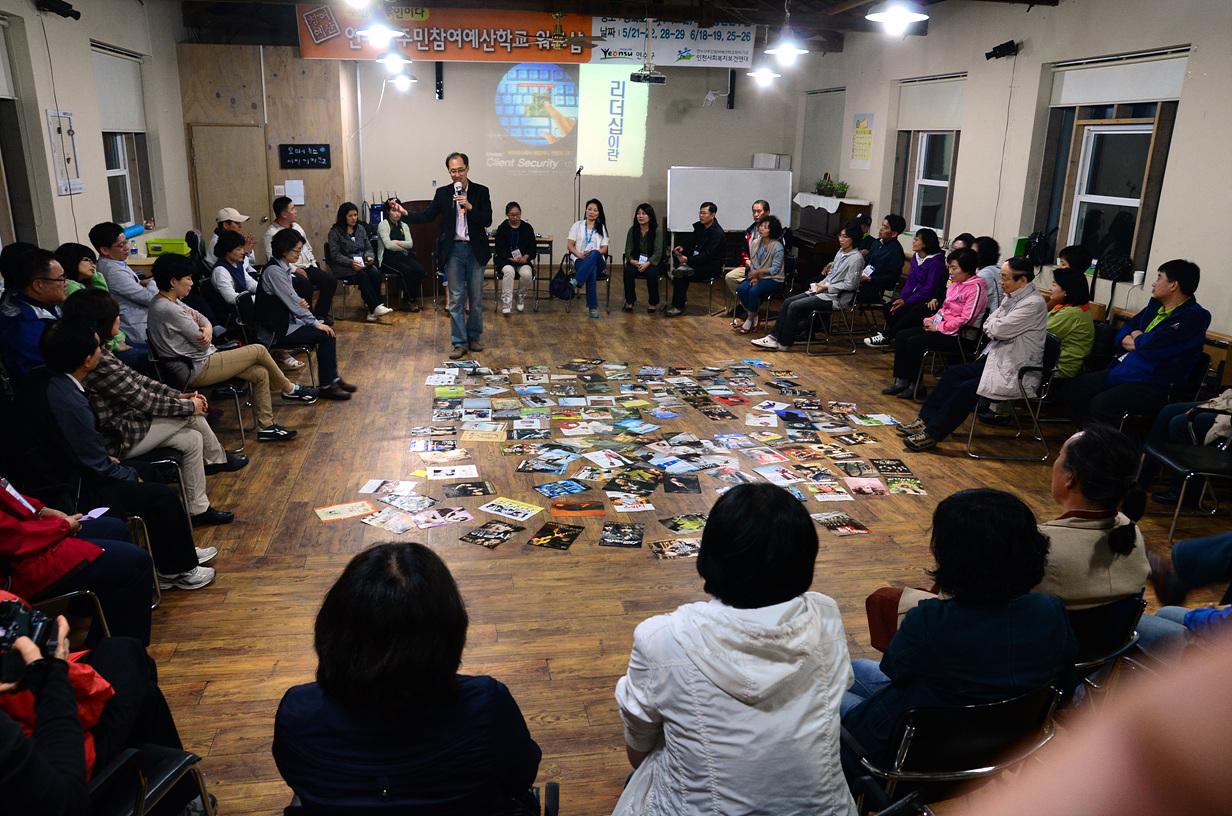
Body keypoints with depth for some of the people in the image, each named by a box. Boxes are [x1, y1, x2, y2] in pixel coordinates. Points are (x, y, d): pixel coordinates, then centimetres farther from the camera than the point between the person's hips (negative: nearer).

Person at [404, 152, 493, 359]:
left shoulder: (481, 191, 1)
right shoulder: (442, 193, 5)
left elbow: (487, 221, -6)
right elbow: (426, 216, 1)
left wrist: (469, 207, -19)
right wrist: (405, 213, -13)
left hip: (475, 250, 0)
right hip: (453, 251, 0)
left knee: (476, 298, 9)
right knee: (456, 299, 2)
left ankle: (474, 337, 25)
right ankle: (459, 343, 6)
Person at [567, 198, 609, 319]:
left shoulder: (601, 227, 17)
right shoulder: (577, 225, 15)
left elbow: (604, 249, 8)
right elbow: (570, 245, 7)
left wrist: (592, 254, -13)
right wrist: (579, 255, -14)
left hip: (597, 260, 1)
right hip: (580, 260, -1)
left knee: (594, 254, -40)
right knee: (591, 269, -39)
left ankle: (576, 281, -48)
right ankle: (592, 307, -44)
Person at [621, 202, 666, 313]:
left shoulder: (657, 230, -7)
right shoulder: (632, 230, 3)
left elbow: (658, 252, -12)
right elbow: (628, 250, 2)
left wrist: (647, 264, -26)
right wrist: (632, 260, -19)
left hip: (653, 261, -2)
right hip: (636, 261, 3)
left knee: (651, 273, -34)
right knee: (628, 272, -28)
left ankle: (654, 303, -11)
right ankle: (630, 301, -8)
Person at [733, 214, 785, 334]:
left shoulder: (777, 247, -13)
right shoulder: (756, 243, 7)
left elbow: (775, 269, -15)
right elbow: (752, 263, 10)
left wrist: (758, 272, -19)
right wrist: (754, 277, -7)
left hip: (773, 279, -6)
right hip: (757, 276, 6)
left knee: (753, 291, -30)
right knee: (741, 289, -21)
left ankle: (750, 320, -11)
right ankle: (754, 316, -6)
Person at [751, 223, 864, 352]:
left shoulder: (856, 258, -13)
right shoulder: (840, 252, 13)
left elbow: (849, 285, -17)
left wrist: (826, 287, -13)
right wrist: (820, 284, 4)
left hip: (835, 298, -9)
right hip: (825, 290, 9)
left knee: (795, 306, -19)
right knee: (787, 302, -5)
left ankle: (784, 343, -8)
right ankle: (774, 337, -6)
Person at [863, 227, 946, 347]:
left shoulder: (936, 261, -17)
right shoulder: (916, 256, 8)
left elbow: (929, 289, -19)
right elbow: (910, 281, 8)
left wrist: (906, 301, -19)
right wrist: (901, 298, -8)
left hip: (929, 301, -8)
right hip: (915, 294, 8)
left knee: (900, 311, -26)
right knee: (889, 307, -13)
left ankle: (887, 337, -8)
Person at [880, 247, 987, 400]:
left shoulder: (975, 288, -15)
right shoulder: (956, 283, 14)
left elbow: (966, 319, -21)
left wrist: (938, 327, -17)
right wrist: (932, 320, 4)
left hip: (957, 335, -10)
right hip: (940, 326, 10)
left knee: (914, 342, -23)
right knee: (901, 336, 0)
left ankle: (915, 386, -10)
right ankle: (901, 381, 0)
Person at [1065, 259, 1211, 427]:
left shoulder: (1195, 317, -13)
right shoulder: (1156, 304, 14)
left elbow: (1151, 347, -23)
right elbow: (1122, 335, 16)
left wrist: (1136, 337, -1)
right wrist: (1141, 342, -6)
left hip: (1155, 386, -9)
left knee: (1101, 405, -30)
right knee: (1075, 387, -2)